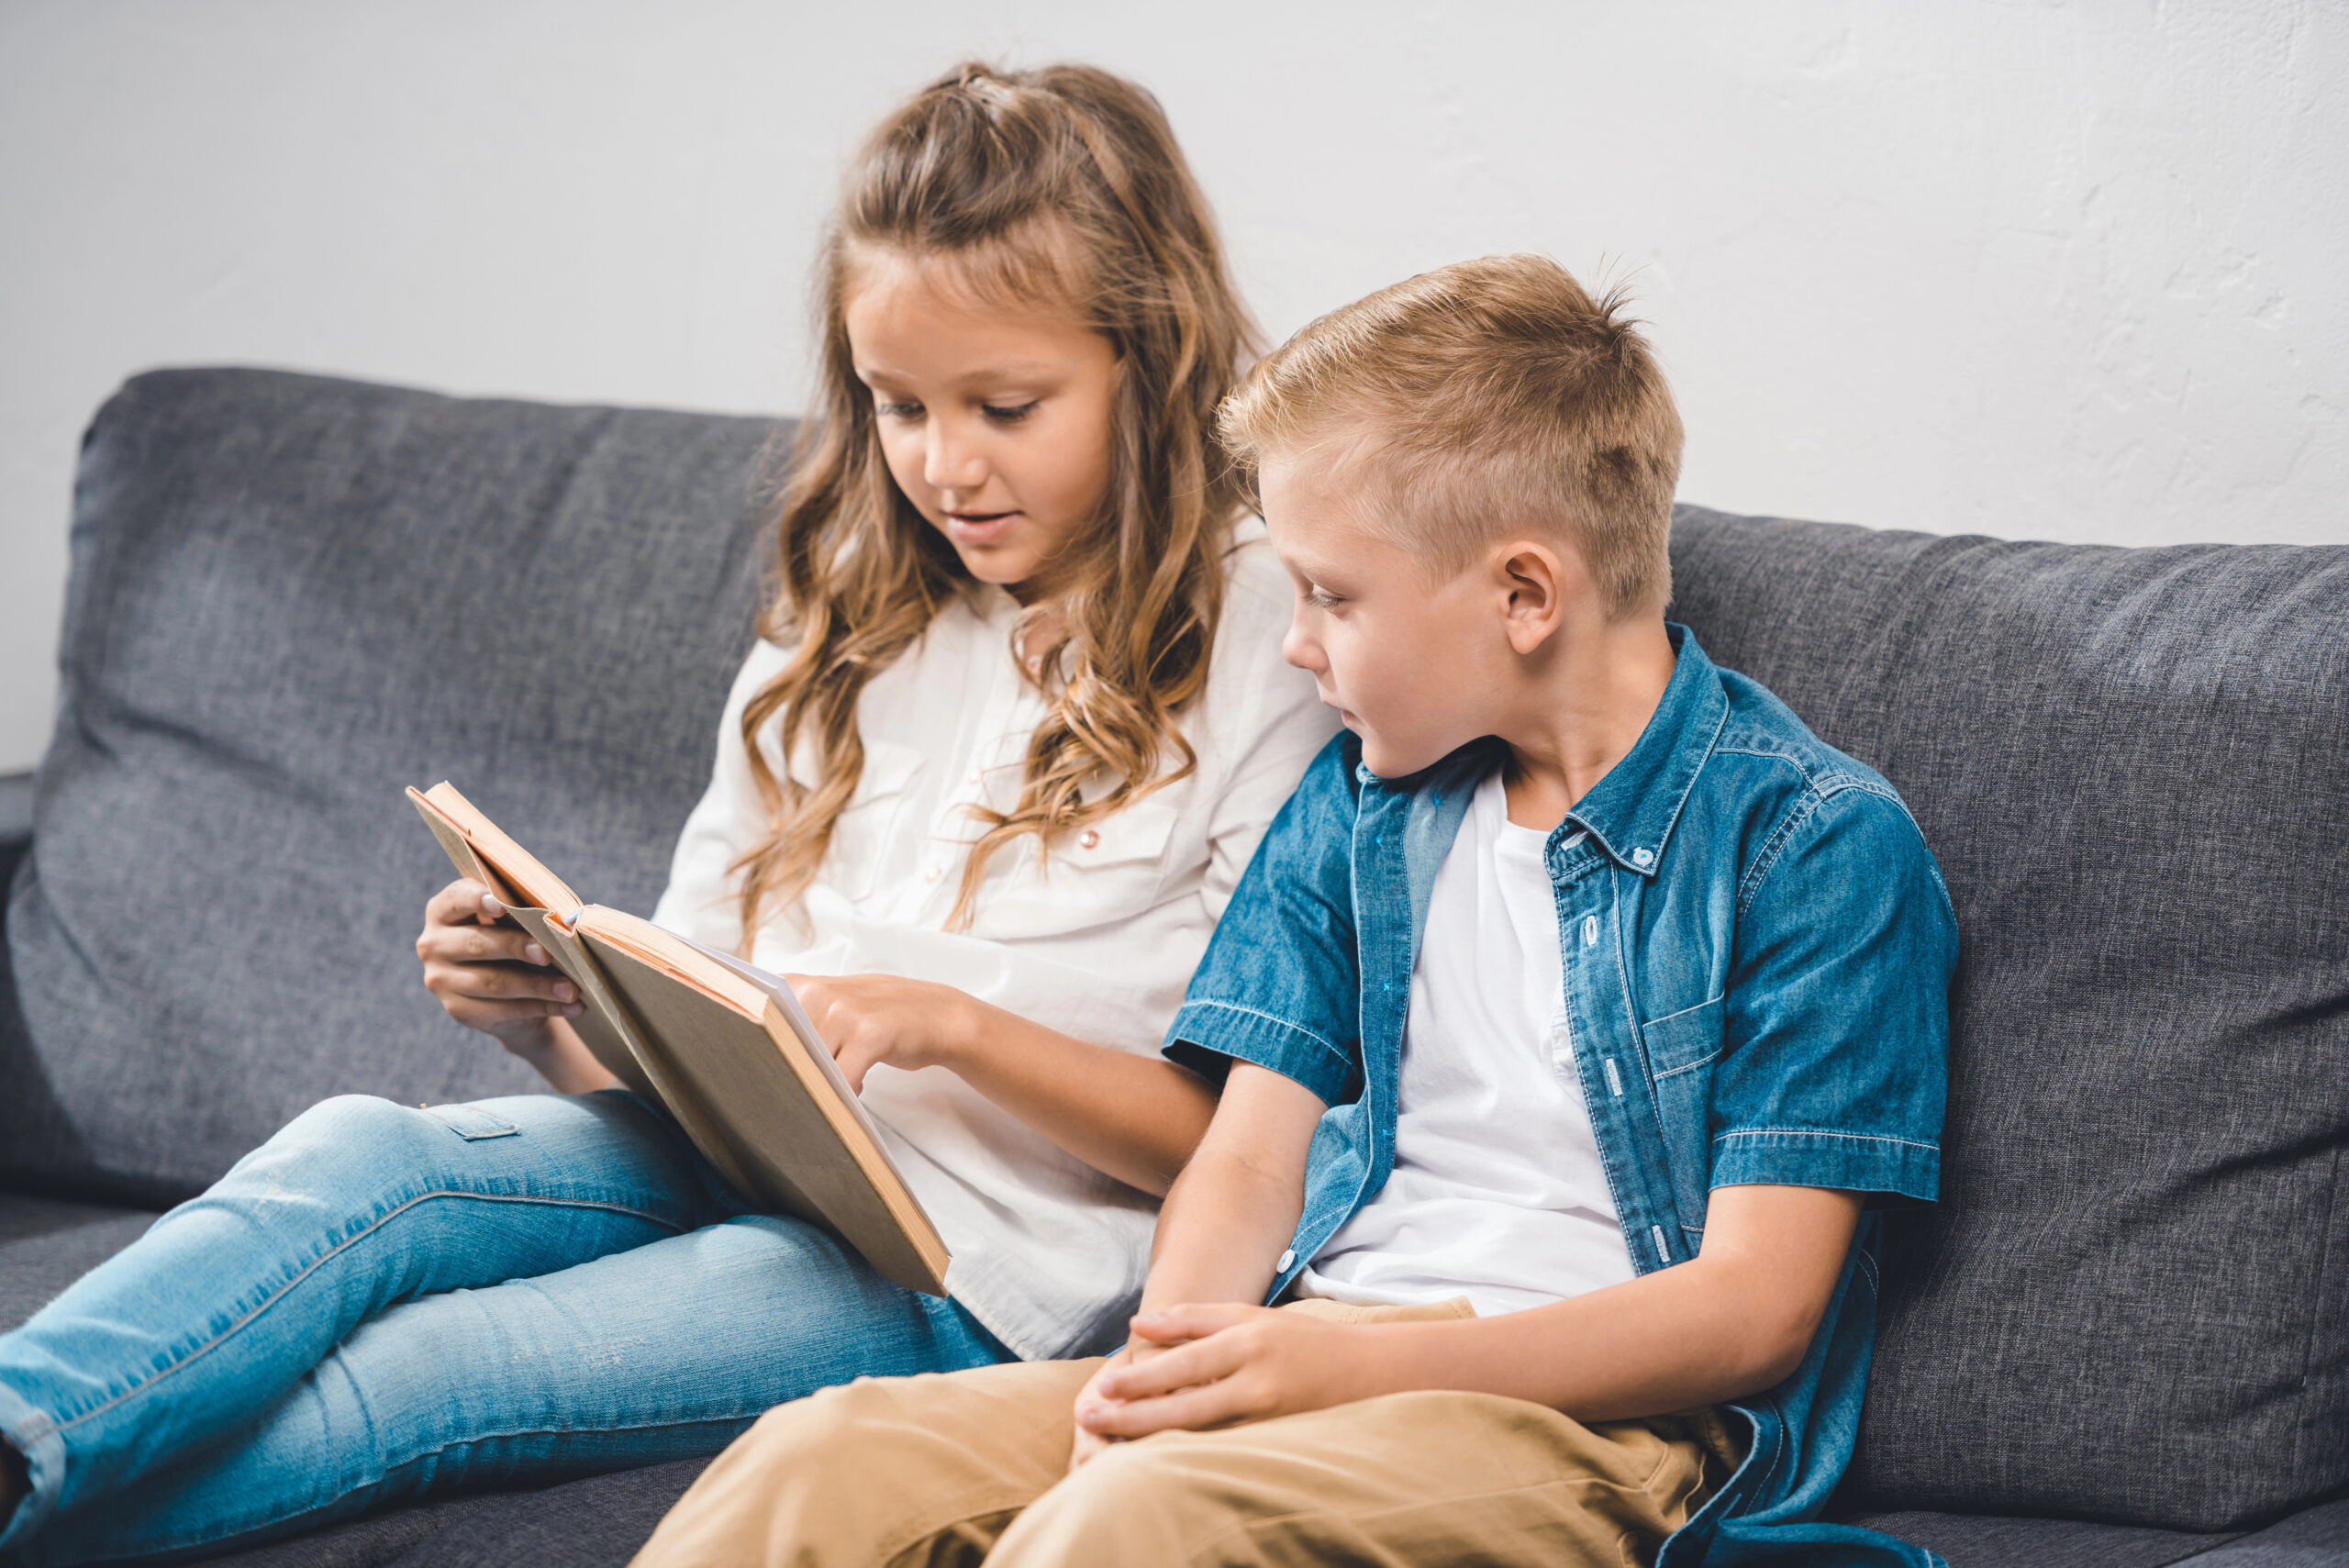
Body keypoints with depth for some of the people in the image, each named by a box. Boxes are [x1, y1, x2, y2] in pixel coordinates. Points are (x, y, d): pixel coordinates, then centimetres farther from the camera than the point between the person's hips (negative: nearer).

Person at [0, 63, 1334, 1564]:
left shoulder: (1276, 653, -3)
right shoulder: (842, 646, 17)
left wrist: (954, 1028, -19)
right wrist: (547, 1018, -6)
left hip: (967, 1263, -5)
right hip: (721, 1160, 6)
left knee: (402, 1378, -25)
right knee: (359, 1153, -24)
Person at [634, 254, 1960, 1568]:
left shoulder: (1819, 843, -4)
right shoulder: (1358, 804, 17)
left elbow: (1755, 1306, -10)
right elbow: (1249, 1160, 13)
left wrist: (1359, 1362, -19)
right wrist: (1166, 1360, -11)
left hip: (1593, 1412, -6)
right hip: (1320, 1354, 6)